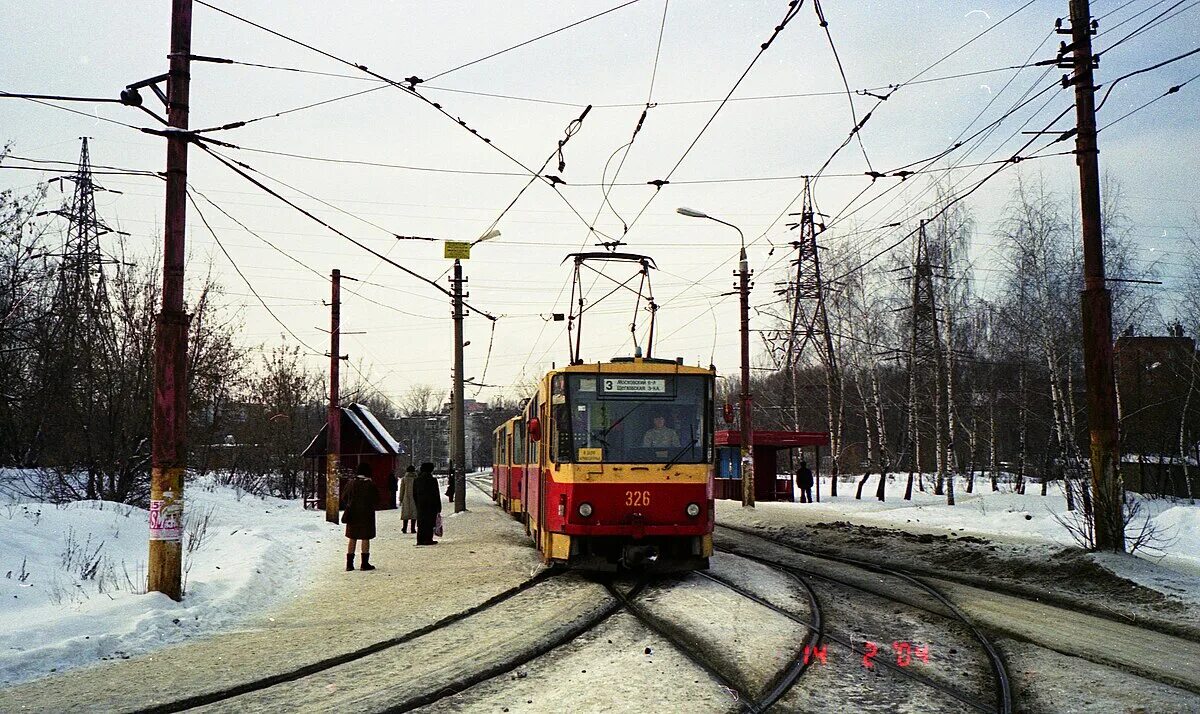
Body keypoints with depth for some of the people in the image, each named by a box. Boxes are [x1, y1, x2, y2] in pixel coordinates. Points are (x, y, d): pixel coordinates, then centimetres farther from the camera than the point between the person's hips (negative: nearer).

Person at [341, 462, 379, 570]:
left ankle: (349, 563, 10)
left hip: (352, 515, 3)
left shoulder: (350, 483, -1)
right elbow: (376, 500, -7)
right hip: (366, 514, -3)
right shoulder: (370, 484, -11)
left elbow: (344, 498, 6)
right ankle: (365, 563, 4)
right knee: (365, 538, 4)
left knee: (352, 538, 10)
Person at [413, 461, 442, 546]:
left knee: (421, 523, 9)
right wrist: (438, 507, -3)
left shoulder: (416, 480, 7)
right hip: (431, 505, -5)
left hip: (420, 505, 5)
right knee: (429, 522, -1)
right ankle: (428, 539, -3)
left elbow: (414, 494, 11)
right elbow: (436, 494, -9)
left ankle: (420, 540, 9)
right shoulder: (432, 480, -10)